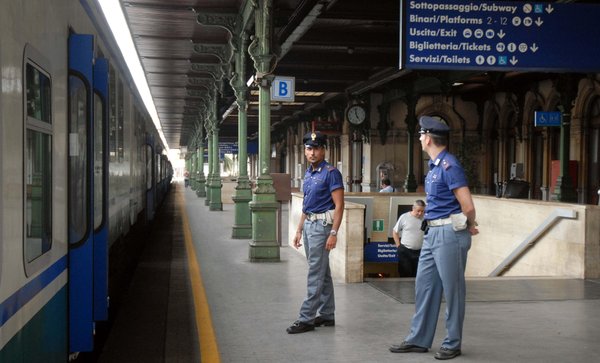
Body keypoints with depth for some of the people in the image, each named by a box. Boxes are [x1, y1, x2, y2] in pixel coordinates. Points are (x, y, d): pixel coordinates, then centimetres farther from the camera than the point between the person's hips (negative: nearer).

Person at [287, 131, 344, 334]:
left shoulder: (331, 173, -11)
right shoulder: (308, 173, 14)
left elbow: (339, 205, -15)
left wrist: (334, 233, -21)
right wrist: (299, 230, 18)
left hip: (322, 225, -9)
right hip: (308, 225, 9)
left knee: (315, 274, -6)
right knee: (323, 273, 14)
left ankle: (307, 319, -4)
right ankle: (327, 315, 21)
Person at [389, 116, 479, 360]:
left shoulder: (449, 166, -16)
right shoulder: (434, 165, 13)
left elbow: (468, 207, -18)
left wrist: (470, 227, 1)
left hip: (449, 233, -9)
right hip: (432, 232, 10)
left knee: (452, 290, 2)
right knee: (424, 286, 12)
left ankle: (453, 344, 13)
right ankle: (419, 339, 20)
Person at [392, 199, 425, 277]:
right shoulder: (404, 217, -3)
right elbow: (395, 232, 6)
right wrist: (398, 245, 2)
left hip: (419, 251, 2)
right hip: (404, 251, -2)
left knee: (417, 276, 4)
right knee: (405, 274, 2)